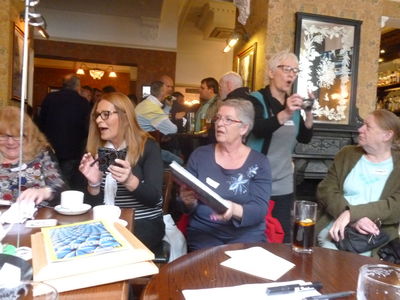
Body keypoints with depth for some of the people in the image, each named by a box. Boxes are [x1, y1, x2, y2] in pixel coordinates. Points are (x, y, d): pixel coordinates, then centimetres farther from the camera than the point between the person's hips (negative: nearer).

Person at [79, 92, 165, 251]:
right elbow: (94, 203, 4)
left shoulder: (147, 146, -7)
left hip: (145, 224, -3)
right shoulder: (96, 150, 5)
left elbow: (153, 198, -15)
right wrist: (93, 183, -18)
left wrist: (129, 181, -34)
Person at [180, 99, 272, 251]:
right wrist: (188, 202, -18)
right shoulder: (199, 155, 4)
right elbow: (187, 206, 5)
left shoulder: (259, 163, 0)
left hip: (246, 235, 0)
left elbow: (260, 209, -8)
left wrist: (235, 210, -28)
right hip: (204, 234, 1)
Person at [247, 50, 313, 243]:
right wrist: (285, 114, -42)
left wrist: (309, 113, -8)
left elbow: (305, 138, 8)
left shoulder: (293, 103, 10)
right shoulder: (257, 100, -7)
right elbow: (258, 129, -26)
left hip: (284, 184, 5)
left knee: (282, 237, 7)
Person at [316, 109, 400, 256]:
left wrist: (352, 214, -22)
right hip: (334, 227, 2)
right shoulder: (347, 154, 10)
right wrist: (353, 220, -16)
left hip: (376, 236, -1)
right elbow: (325, 190, 0)